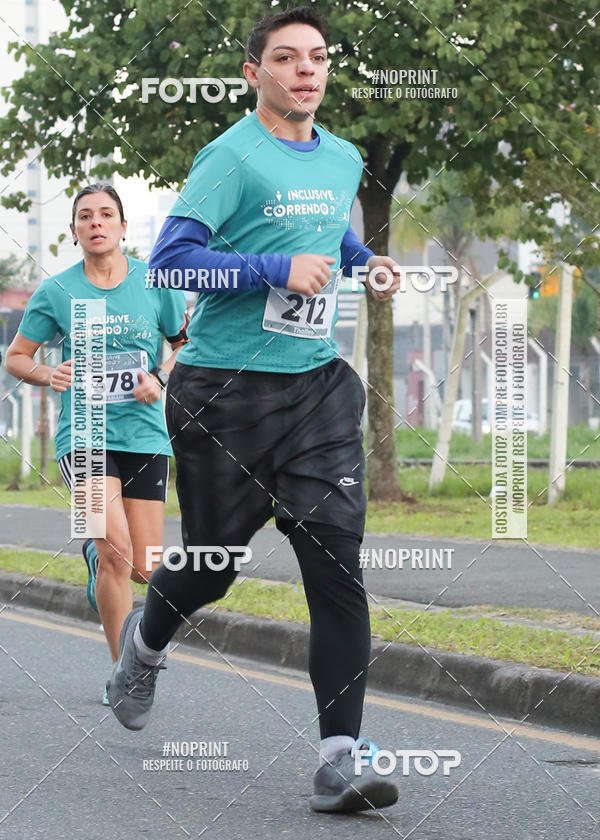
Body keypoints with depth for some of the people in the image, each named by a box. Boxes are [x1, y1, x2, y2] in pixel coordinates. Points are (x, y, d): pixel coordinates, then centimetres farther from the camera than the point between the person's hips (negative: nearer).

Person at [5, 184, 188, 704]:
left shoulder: (155, 281, 3)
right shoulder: (57, 291, 1)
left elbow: (188, 343, 14)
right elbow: (16, 357, 10)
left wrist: (160, 377, -5)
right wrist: (50, 376, -11)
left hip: (144, 436, 2)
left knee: (142, 570, 2)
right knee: (117, 551, -21)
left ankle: (96, 552, 41)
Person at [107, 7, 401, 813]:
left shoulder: (343, 159, 13)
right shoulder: (234, 157, -10)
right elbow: (169, 259, -19)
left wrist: (364, 261, 14)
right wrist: (278, 270, -23)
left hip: (318, 385, 5)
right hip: (224, 392, -5)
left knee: (337, 561, -10)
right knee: (211, 565, 7)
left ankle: (340, 759, -12)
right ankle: (145, 642, 43)